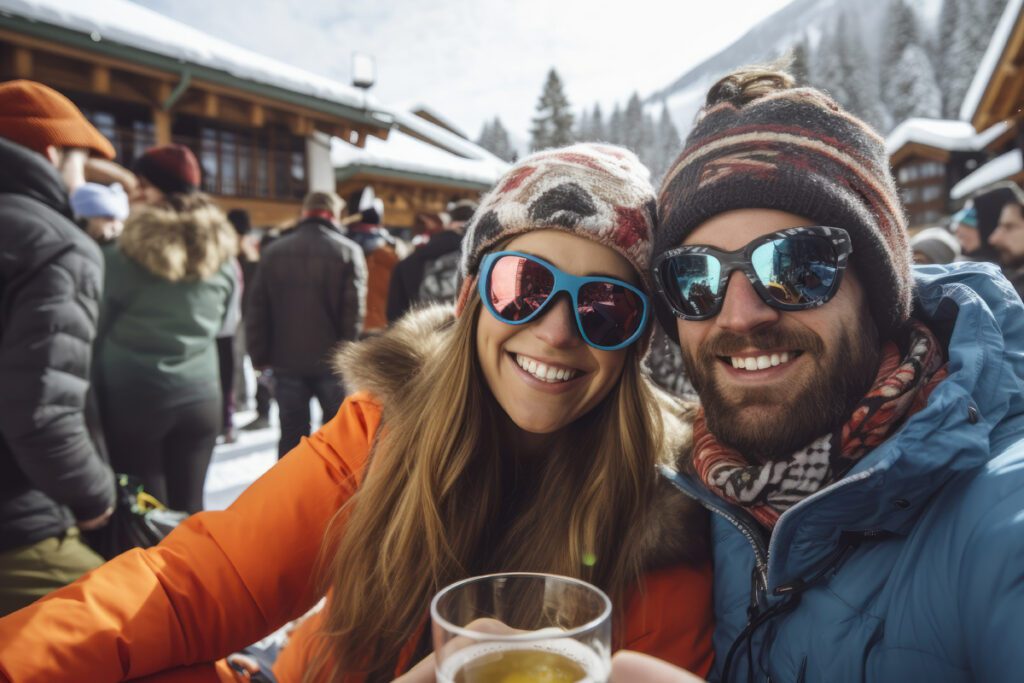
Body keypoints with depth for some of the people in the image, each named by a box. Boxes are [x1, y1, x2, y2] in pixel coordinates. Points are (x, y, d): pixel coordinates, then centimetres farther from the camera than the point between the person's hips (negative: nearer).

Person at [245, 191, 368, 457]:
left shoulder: (273, 251, 4)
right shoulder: (348, 251, -5)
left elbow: (256, 311, 3)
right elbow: (354, 311, -10)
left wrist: (259, 356, 8)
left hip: (287, 362, 3)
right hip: (333, 362, -2)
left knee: (292, 439, 11)